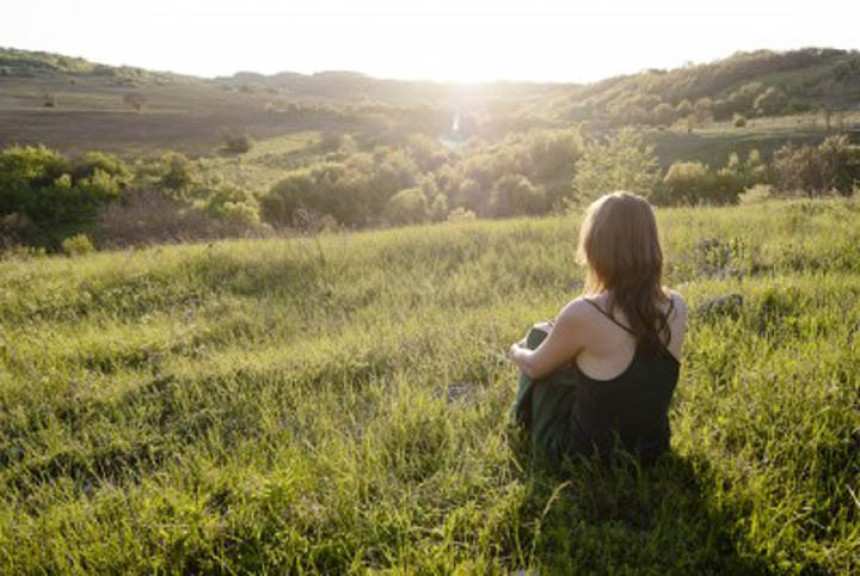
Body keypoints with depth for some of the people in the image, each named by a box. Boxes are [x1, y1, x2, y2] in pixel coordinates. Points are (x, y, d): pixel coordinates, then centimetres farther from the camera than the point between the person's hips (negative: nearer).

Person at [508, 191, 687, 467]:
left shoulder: (583, 314, -29)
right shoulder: (676, 307, -13)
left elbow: (534, 367, -9)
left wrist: (515, 351, 14)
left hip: (585, 454, -5)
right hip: (650, 451, 5)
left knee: (540, 333, 14)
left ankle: (526, 418, 38)